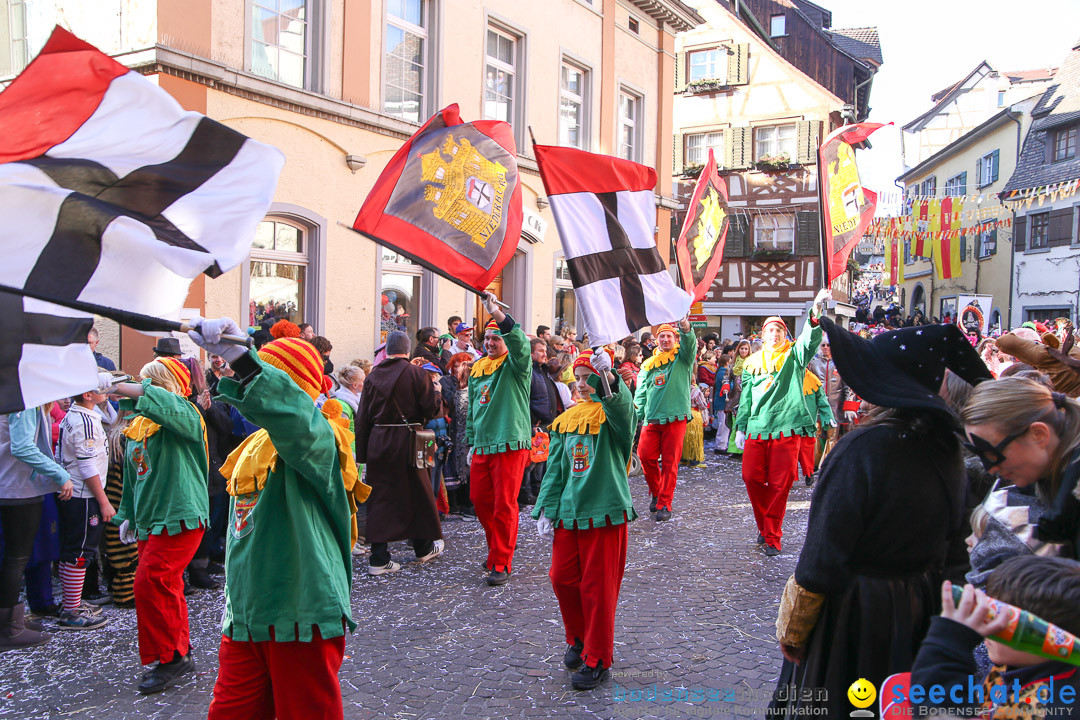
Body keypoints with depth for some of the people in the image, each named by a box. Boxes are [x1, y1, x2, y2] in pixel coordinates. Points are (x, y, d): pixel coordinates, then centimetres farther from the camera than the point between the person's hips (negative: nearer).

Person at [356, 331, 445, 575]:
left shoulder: (373, 376, 4)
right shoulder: (417, 373, -8)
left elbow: (362, 417, 4)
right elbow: (431, 408, -11)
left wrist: (362, 452, 9)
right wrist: (437, 395, 11)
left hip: (377, 442, 3)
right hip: (407, 441, -3)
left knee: (380, 497, 7)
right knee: (417, 493, 14)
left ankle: (379, 559, 5)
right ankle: (424, 547, 30)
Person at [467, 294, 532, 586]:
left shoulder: (515, 365, -4)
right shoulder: (477, 369, 16)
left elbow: (521, 344, -29)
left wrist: (498, 313, -37)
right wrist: (471, 442, 22)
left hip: (510, 443, -7)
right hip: (482, 446, 7)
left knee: (504, 505, -3)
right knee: (480, 499, 12)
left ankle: (501, 563, 6)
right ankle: (498, 549, 32)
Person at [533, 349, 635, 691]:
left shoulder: (613, 413, -5)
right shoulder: (567, 419, 11)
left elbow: (623, 409, -32)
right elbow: (555, 468, 12)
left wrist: (610, 382, -51)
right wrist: (547, 508, 5)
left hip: (605, 511, -5)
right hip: (568, 512, 6)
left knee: (597, 586, 2)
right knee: (562, 577, 10)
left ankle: (597, 659, 19)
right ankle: (579, 640, 35)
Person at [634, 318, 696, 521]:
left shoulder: (681, 358, 8)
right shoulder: (648, 364, 17)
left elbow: (690, 345, -13)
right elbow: (641, 393, 17)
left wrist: (686, 329, -34)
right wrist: (638, 416, 8)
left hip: (675, 417, -3)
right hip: (652, 419, 3)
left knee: (670, 462, -3)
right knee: (645, 455, -6)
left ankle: (664, 505, 3)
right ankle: (656, 493, 19)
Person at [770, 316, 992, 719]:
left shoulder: (863, 449, -25)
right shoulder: (947, 448, -3)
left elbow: (823, 555, -21)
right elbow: (947, 536, 9)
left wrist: (791, 627, -10)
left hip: (852, 610, -7)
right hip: (919, 608, 7)